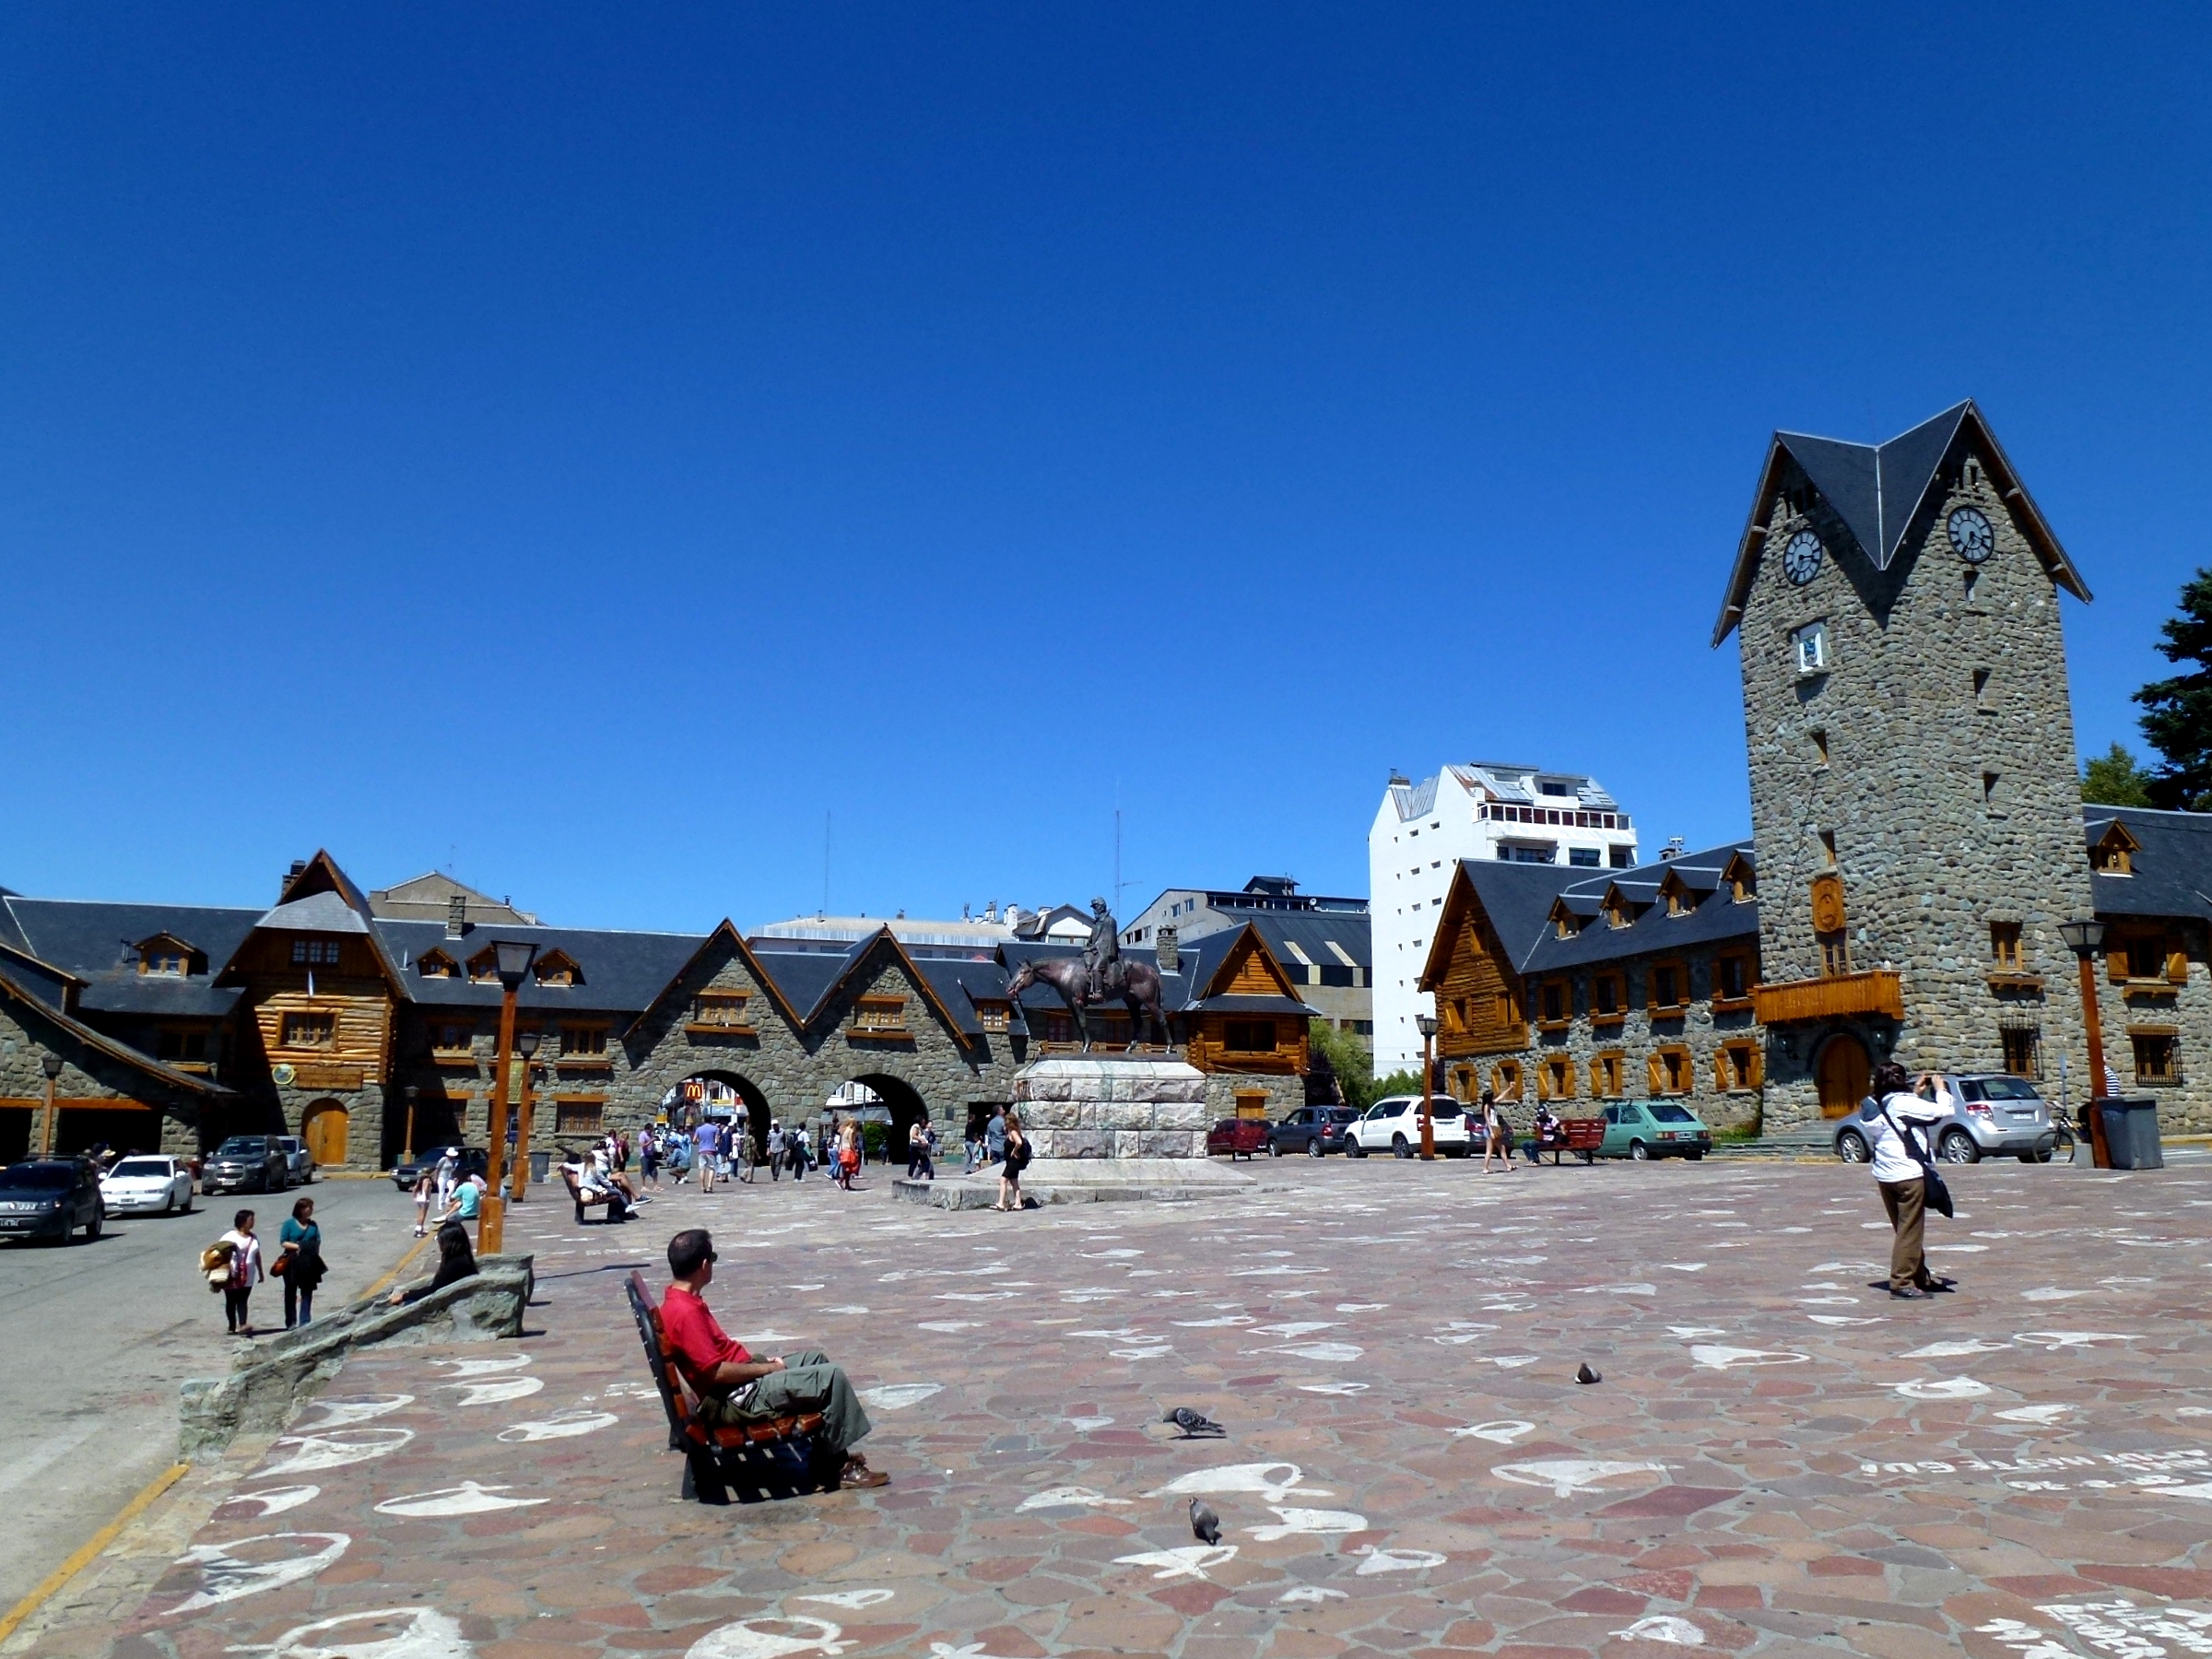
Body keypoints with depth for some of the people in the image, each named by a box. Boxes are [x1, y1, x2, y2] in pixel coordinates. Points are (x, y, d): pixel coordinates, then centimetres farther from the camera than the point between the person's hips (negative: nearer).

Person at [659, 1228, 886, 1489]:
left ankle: (830, 1451, 17)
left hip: (742, 1382, 11)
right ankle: (841, 1465, -1)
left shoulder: (681, 1301, 8)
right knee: (832, 1377, -14)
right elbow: (716, 1372, -26)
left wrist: (762, 1362, 9)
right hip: (737, 1398, -11)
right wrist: (767, 1368, -14)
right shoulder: (685, 1312, -24)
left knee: (815, 1358, 18)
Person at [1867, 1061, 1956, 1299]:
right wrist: (1940, 1089, 4)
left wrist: (1916, 1092, 18)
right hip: (1908, 1175, -8)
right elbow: (1944, 1111, -13)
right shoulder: (1903, 1102, -14)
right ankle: (1902, 1283, 1)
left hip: (1884, 1175, 8)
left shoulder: (1878, 1106, 9)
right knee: (1909, 1231, -1)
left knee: (1904, 1229, 17)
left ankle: (1921, 1277, 28)